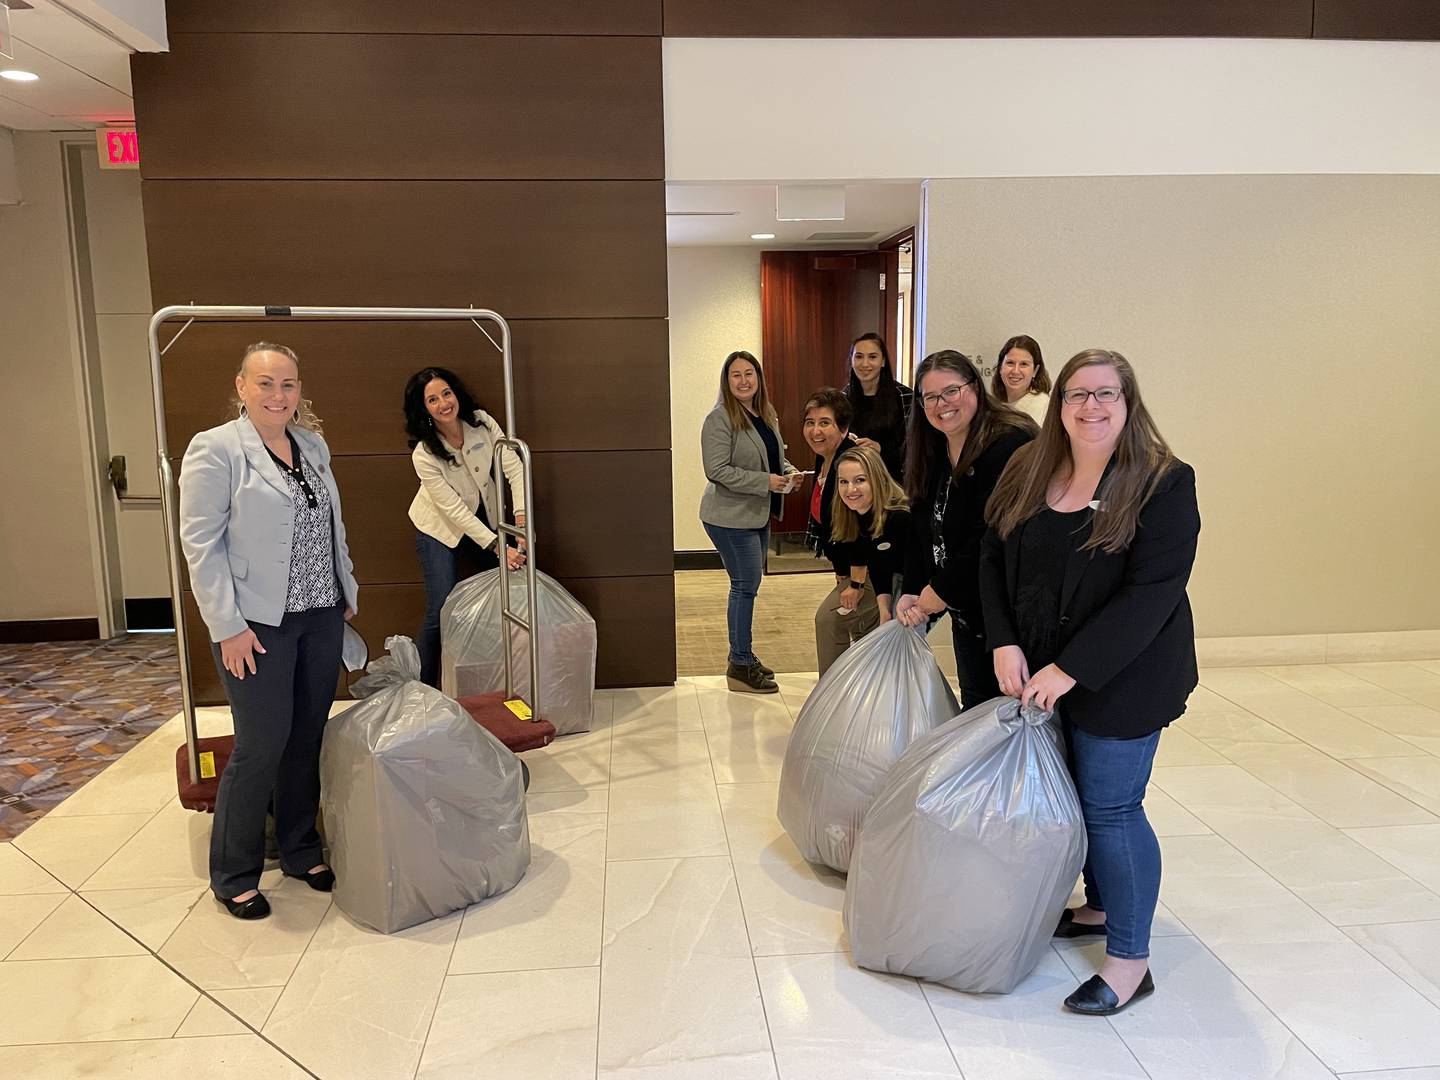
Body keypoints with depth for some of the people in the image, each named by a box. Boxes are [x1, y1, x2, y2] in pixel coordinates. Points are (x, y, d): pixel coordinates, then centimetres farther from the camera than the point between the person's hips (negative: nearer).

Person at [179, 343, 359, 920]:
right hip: (257, 624, -5)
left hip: (321, 617, 6)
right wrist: (228, 625, -14)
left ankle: (301, 850, 29)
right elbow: (200, 544, -11)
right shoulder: (214, 450, -8)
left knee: (308, 739, 11)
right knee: (261, 746, -1)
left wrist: (348, 588, 16)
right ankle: (233, 876, 18)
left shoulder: (313, 445, 10)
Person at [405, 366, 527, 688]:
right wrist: (497, 546, -31)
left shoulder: (481, 422, -18)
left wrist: (521, 516, -33)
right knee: (441, 612, -10)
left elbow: (514, 468, -20)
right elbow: (454, 510, -26)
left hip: (484, 519, 5)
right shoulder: (424, 454, -27)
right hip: (441, 528, -5)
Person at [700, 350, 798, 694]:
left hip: (758, 514, 9)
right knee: (746, 585, -6)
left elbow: (776, 456, 24)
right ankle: (741, 666, 4)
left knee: (748, 584, 15)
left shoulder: (767, 415, 11)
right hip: (731, 517, -9)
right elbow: (717, 470, -22)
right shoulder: (720, 419, -16)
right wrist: (765, 481, -22)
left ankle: (742, 657, 28)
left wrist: (787, 471, 1)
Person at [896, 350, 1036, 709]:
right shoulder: (932, 455, 9)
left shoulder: (1011, 444, -20)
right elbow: (922, 530, 11)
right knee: (974, 705, 19)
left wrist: (938, 594, -17)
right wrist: (912, 592, -3)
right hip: (965, 615, 9)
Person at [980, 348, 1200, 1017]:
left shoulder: (1163, 484, -15)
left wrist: (1070, 668, -22)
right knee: (1077, 794, 18)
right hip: (1041, 670, 6)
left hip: (1121, 679, -6)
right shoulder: (1028, 473, 2)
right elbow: (993, 561, 4)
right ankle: (1099, 907, 40)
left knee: (1110, 807, 0)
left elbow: (1151, 593, -20)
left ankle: (1130, 960, 16)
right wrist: (1005, 644, -9)